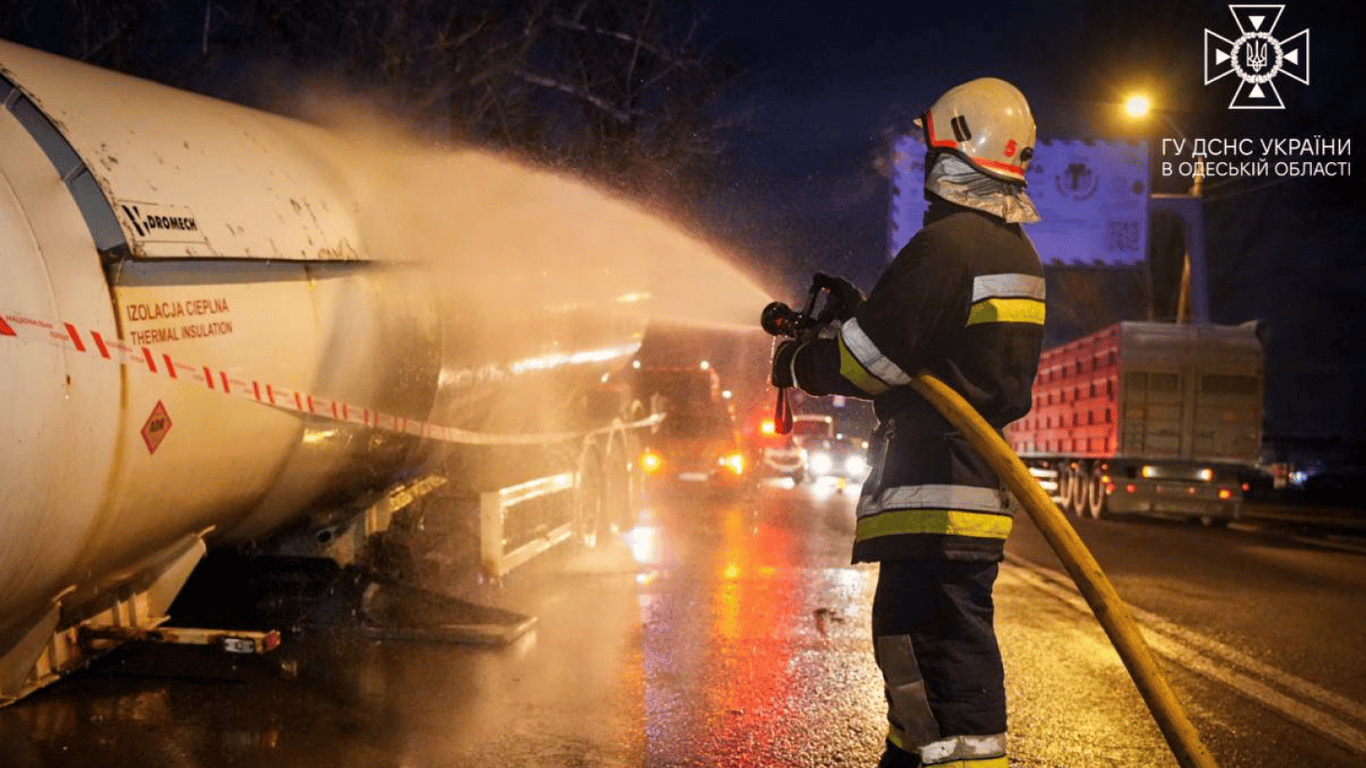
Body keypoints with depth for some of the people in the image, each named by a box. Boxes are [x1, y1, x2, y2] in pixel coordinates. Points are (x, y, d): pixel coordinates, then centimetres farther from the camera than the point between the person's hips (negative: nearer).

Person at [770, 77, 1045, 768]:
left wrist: (799, 363, 4)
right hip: (976, 478, 10)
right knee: (908, 640, 21)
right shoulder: (1014, 251, 16)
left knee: (947, 662, -11)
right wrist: (856, 309, 22)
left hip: (934, 490, -10)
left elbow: (867, 359, -15)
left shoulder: (945, 245, -15)